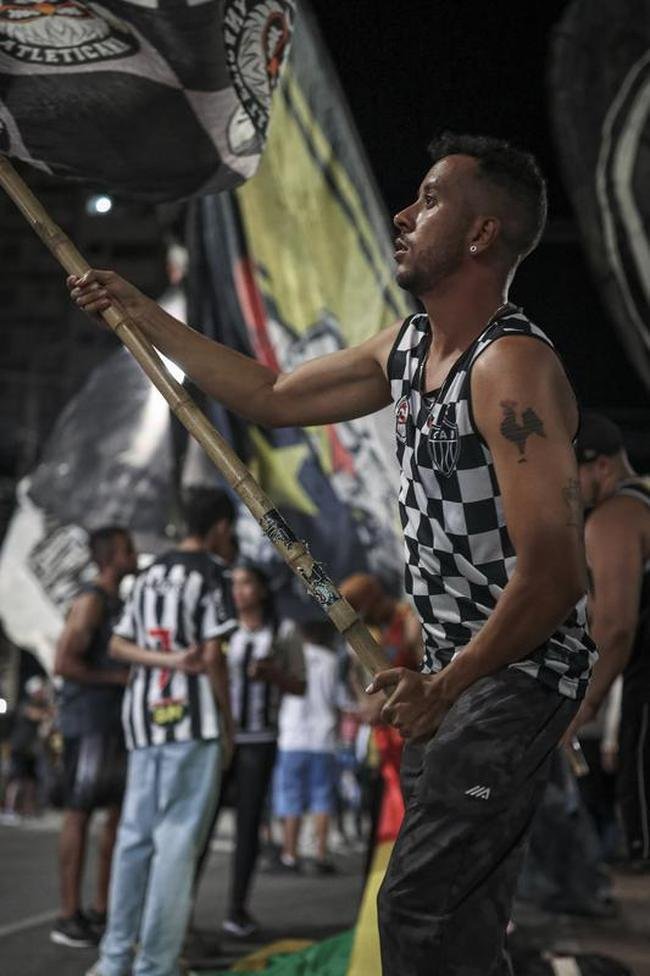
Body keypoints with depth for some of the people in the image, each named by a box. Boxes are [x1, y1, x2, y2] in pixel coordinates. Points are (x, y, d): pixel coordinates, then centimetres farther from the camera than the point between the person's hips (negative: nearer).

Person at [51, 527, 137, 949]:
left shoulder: (119, 604, 18)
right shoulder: (91, 601, -10)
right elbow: (63, 662, -19)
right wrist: (119, 677, -16)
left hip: (118, 722, 9)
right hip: (89, 722, -9)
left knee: (121, 812, 10)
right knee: (80, 814, -6)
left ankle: (102, 911, 17)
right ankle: (69, 917, -3)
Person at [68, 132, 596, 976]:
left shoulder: (512, 366, -22)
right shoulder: (408, 346, 7)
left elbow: (555, 574, -27)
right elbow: (272, 398, 19)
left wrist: (444, 688, -19)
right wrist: (142, 314, 16)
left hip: (519, 674, -9)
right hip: (458, 666, 9)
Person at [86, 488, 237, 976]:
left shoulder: (150, 575, 17)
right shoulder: (210, 575, -4)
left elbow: (119, 645, 11)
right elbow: (212, 656, -10)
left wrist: (166, 659, -3)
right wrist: (228, 723, -3)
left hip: (143, 719, 7)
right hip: (192, 719, -7)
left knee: (136, 835, 11)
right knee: (177, 840, -5)